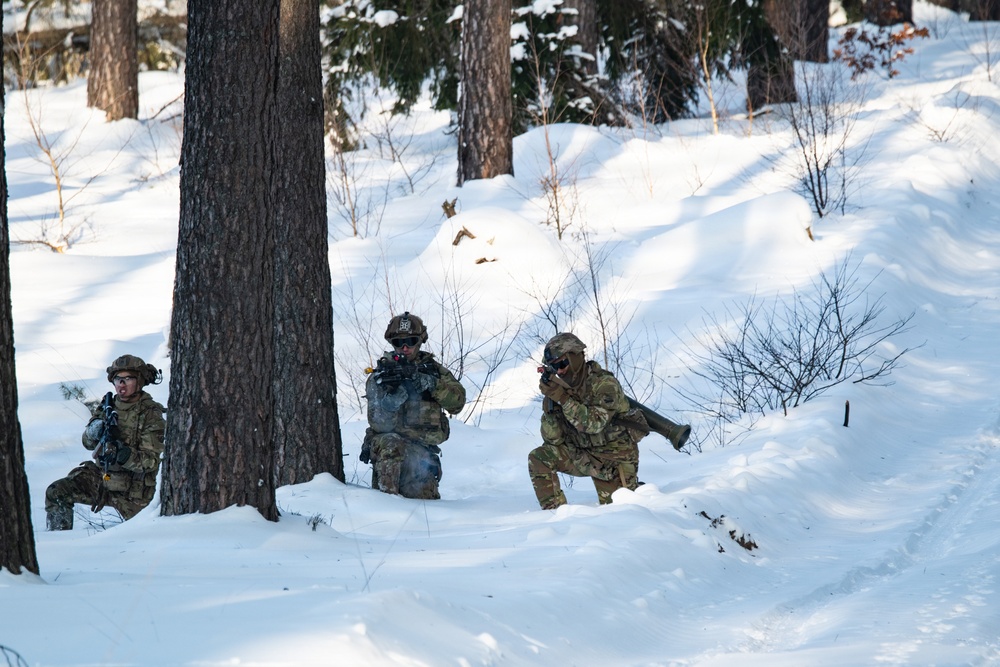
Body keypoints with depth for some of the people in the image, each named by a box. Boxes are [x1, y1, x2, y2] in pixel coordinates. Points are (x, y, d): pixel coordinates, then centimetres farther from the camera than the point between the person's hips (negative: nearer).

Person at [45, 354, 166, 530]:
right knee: (56, 493, -10)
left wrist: (123, 454, -35)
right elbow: (88, 442, 3)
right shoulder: (108, 405, 6)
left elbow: (151, 461, -17)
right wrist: (95, 430, -21)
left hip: (132, 490, -5)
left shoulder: (151, 414, -12)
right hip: (101, 476, 5)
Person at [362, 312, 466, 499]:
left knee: (425, 498, -11)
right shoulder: (380, 376, 2)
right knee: (391, 443, -36)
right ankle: (387, 496, -29)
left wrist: (428, 382, -20)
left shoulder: (434, 369, 8)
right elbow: (379, 423, -8)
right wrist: (395, 393, -25)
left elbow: (457, 401, -7)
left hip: (422, 450, 2)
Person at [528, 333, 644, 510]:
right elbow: (553, 440, -5)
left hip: (615, 461, -5)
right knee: (539, 458, -13)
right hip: (584, 457, 5)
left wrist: (563, 399, -37)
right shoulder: (562, 388, -3)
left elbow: (594, 423, -34)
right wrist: (549, 408, -22)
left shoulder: (605, 384, -19)